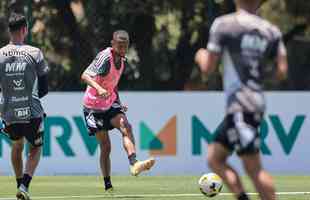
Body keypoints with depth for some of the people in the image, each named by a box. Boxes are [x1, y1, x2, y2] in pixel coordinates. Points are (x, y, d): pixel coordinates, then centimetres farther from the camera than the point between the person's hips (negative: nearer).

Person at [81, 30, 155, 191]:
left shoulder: (122, 61, 3)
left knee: (126, 127, -22)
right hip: (94, 106, -6)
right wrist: (99, 88, -55)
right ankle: (108, 185, 10)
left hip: (110, 103, 6)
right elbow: (85, 76, -38)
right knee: (105, 146, -1)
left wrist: (118, 103, 18)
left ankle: (134, 164, -38)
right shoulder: (105, 57, -23)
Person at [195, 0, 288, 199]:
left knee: (253, 168, -7)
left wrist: (201, 56, 18)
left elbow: (208, 68, -4)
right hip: (257, 102, 7)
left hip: (240, 106, -7)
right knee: (215, 158, 14)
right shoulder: (272, 31, 8)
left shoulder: (223, 24, -5)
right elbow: (282, 71, 2)